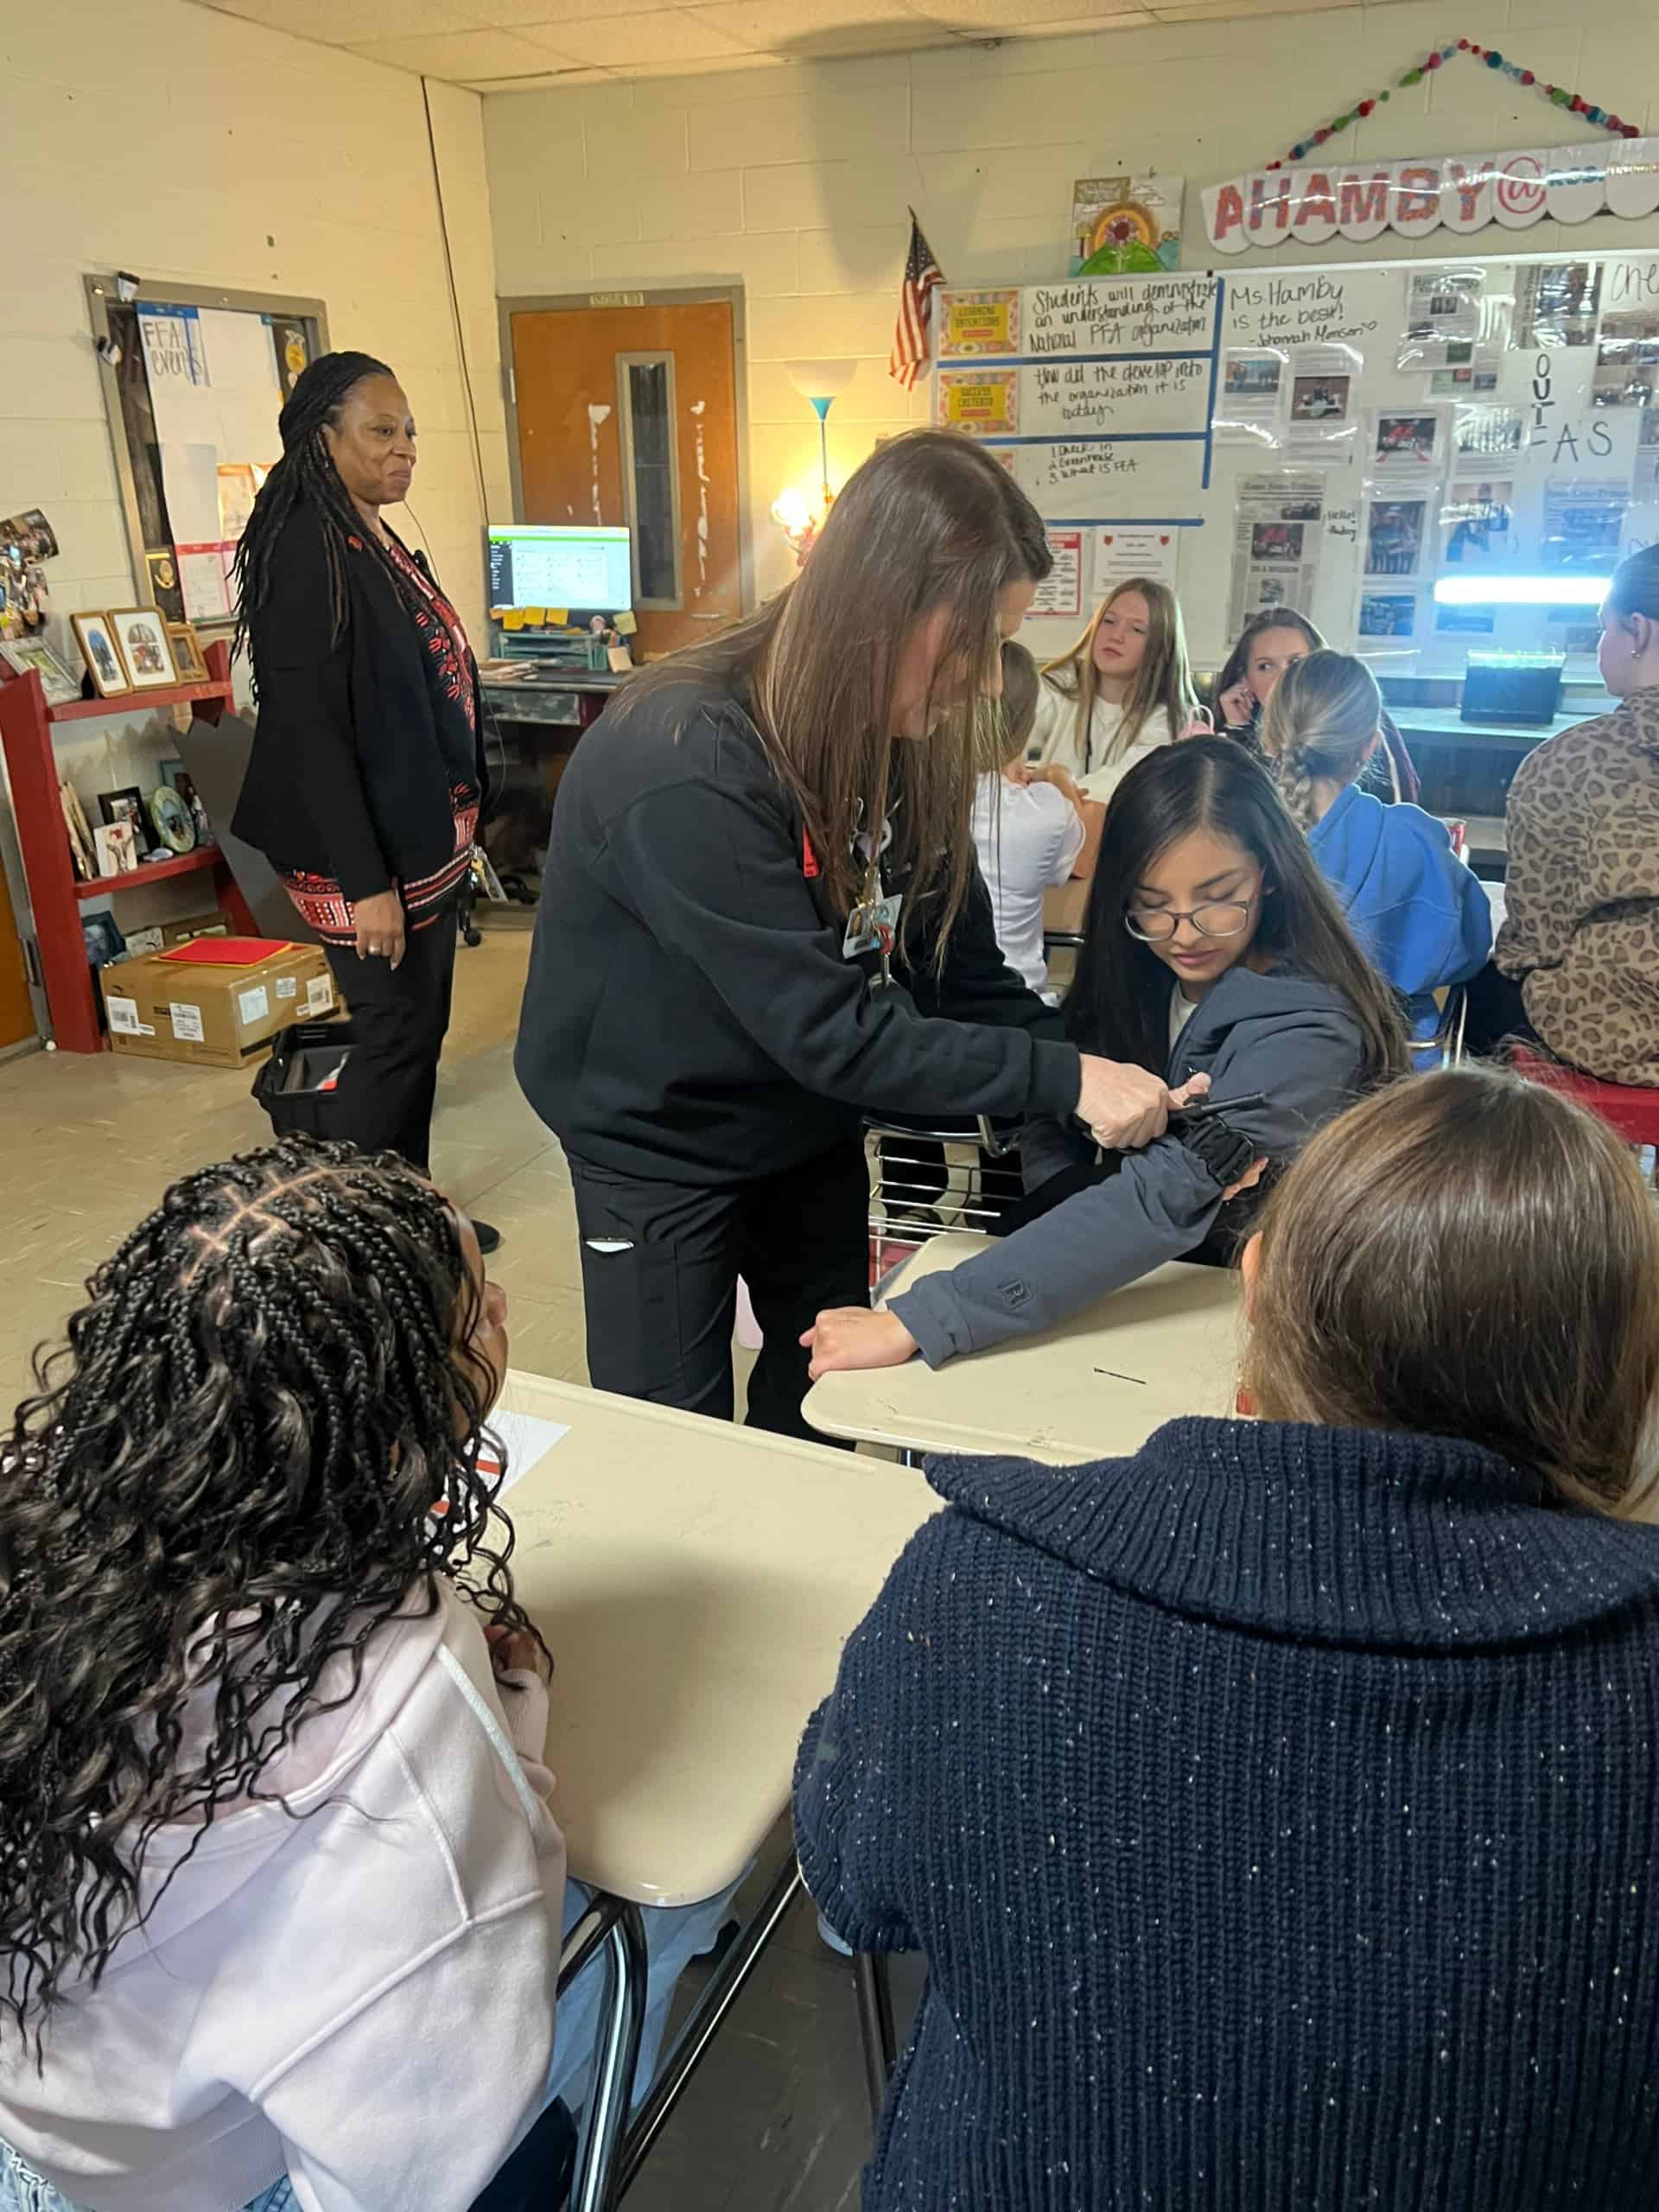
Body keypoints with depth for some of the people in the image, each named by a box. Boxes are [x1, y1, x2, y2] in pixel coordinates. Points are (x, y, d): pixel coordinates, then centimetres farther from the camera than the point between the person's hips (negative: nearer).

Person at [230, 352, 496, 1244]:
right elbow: (308, 728, -21)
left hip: (426, 837, 9)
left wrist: (455, 826, 19)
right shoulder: (309, 553, -17)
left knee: (417, 1032, 15)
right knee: (394, 1038, -1)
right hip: (368, 854, -9)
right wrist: (365, 883, -24)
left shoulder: (378, 542, 10)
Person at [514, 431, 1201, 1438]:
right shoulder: (684, 769, -33)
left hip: (810, 1128, 7)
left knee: (825, 1399, 21)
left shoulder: (901, 737, -9)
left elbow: (965, 970, -7)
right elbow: (826, 1030, -32)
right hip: (662, 1145, -6)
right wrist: (1062, 1078, -31)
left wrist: (1108, 1088, -18)